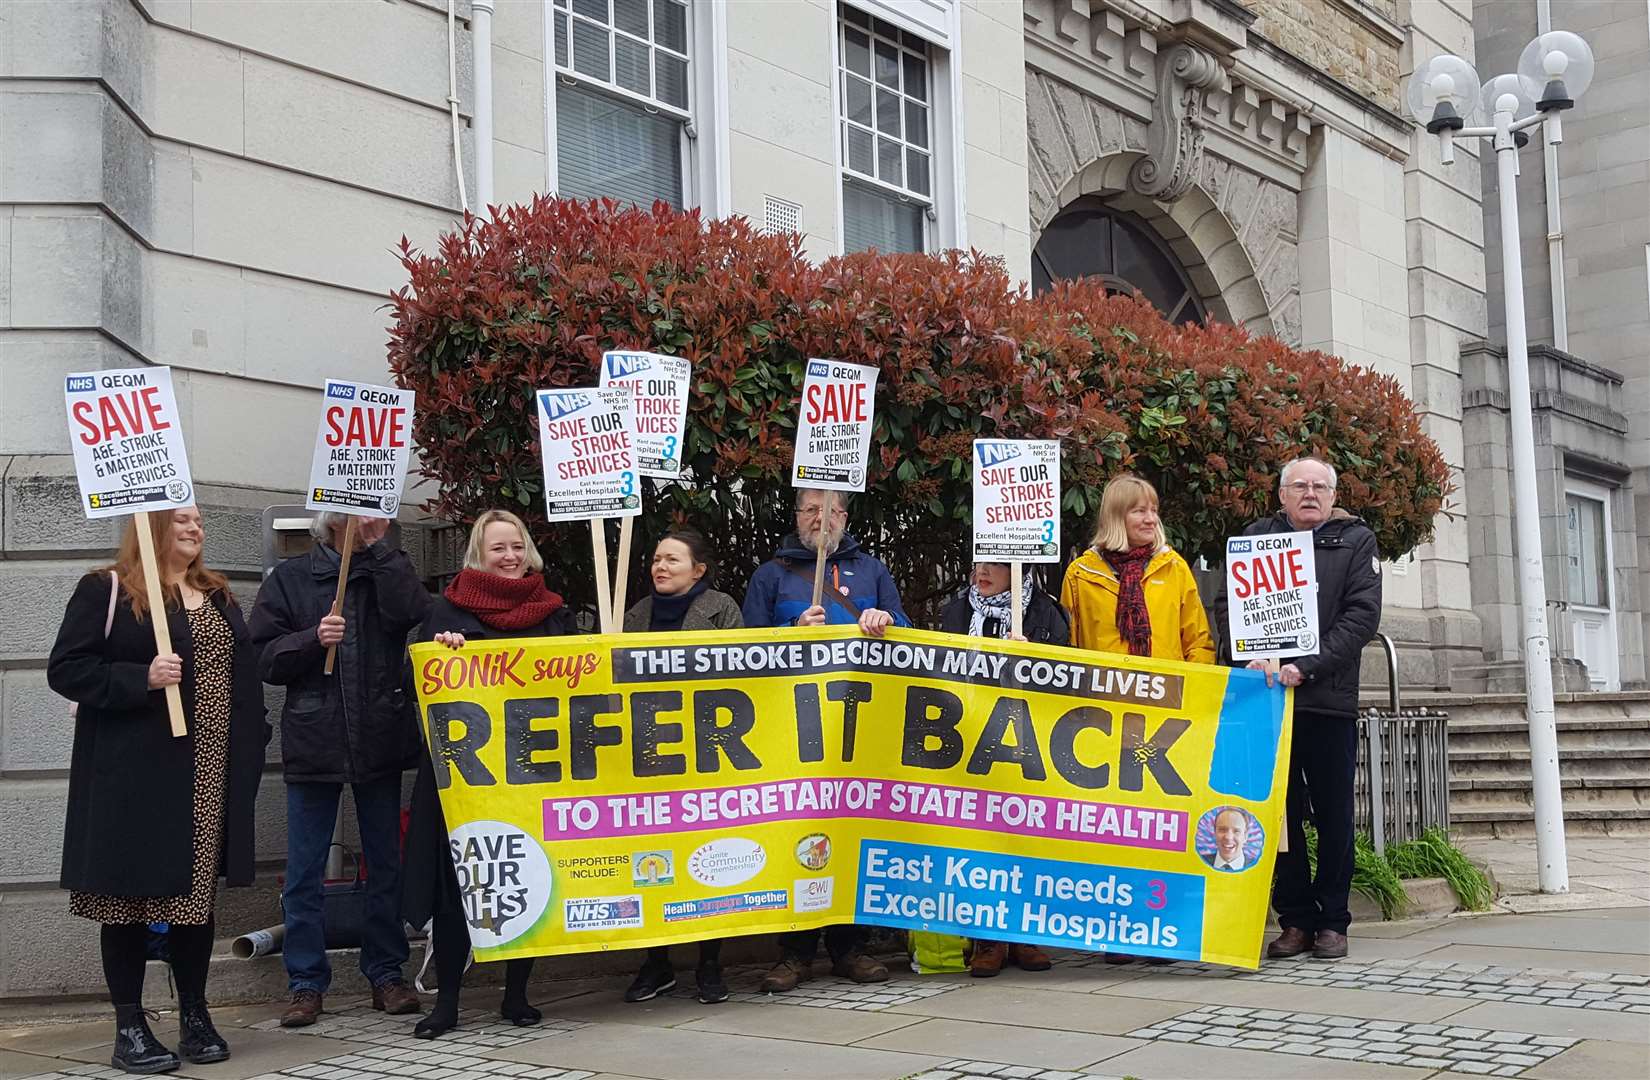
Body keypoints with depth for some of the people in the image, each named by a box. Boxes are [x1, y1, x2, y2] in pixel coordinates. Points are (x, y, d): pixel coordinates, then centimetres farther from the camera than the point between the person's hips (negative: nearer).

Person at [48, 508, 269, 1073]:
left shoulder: (219, 597, 17)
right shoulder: (105, 591, -3)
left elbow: (244, 674, 20)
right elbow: (65, 668, -9)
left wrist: (251, 746, 10)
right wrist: (140, 678, -21)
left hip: (210, 774, 5)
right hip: (134, 772, -5)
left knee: (197, 891, 9)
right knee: (130, 891, 1)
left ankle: (194, 1016, 20)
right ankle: (129, 1027, 10)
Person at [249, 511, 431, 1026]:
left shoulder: (388, 570, 7)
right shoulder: (290, 578, 4)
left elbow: (412, 612, -15)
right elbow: (264, 656, 0)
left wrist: (378, 546, -11)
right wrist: (313, 638, -17)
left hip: (381, 740, 1)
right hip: (312, 743, -1)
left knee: (386, 864, 10)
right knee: (304, 873, 3)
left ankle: (386, 974, 20)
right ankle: (306, 982, 12)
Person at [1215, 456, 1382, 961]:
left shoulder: (1357, 541, 6)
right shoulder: (1256, 537, 11)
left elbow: (1362, 615, -5)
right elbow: (1228, 604, 6)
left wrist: (1306, 667, -16)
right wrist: (1254, 659, -11)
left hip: (1329, 698, -1)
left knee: (1333, 815, 5)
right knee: (1281, 812, 5)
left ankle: (1332, 922, 14)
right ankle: (1295, 920, 13)